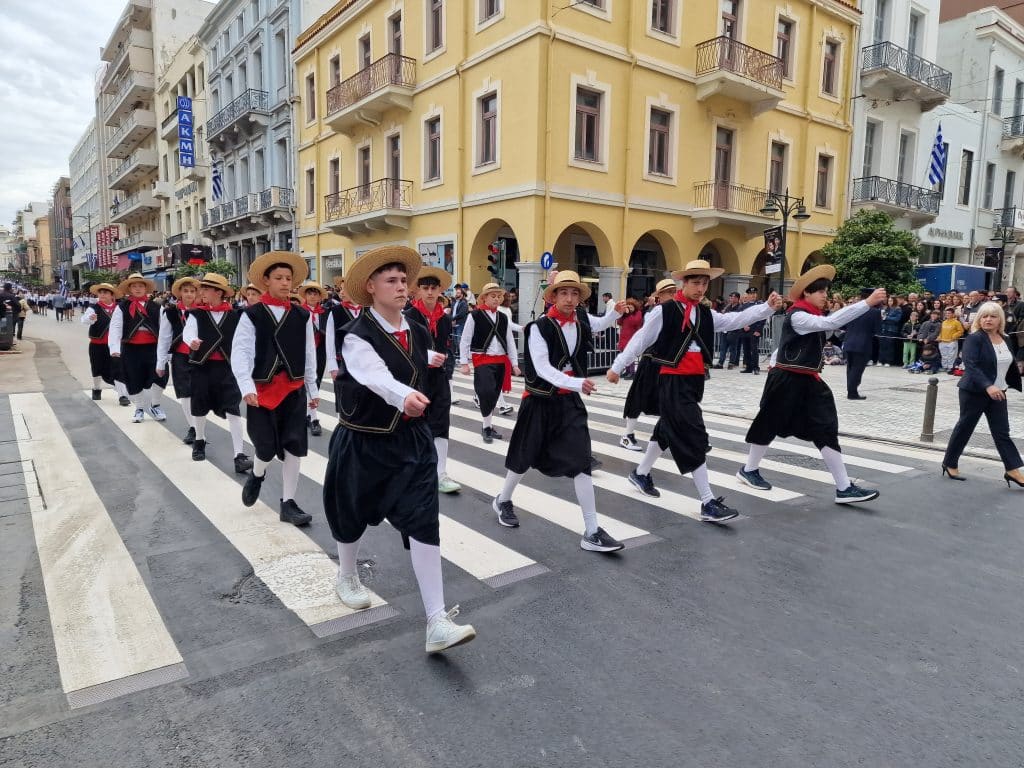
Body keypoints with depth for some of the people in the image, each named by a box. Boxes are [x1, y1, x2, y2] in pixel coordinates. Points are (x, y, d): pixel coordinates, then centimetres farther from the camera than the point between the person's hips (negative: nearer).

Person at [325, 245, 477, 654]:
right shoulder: (356, 335, -18)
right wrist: (405, 396, -56)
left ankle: (437, 622, -5)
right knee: (353, 515, 19)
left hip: (412, 441, 3)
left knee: (424, 523, -8)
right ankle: (347, 577, 50)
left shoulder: (419, 334, -1)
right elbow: (375, 375, -38)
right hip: (362, 443, -3)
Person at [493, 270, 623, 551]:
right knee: (526, 458, 13)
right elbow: (541, 368, -22)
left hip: (569, 402, 4)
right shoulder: (540, 327, -13)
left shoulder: (582, 329, 3)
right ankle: (503, 500, 42)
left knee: (581, 463, -6)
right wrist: (576, 383, -32)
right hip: (540, 402, -4)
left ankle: (592, 532, -2)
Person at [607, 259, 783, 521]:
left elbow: (737, 319, -2)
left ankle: (640, 473, 41)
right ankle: (708, 503, -5)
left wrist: (767, 306, -15)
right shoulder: (664, 311, -8)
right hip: (673, 381, -7)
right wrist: (617, 366, 0)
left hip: (695, 380, 7)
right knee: (694, 437, -9)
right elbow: (640, 340, -3)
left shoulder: (707, 314, 9)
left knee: (668, 429, 20)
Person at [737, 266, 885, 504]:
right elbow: (831, 322, -29)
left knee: (826, 431, 0)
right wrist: (868, 302, -32)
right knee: (770, 425, 8)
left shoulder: (812, 316, 12)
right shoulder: (796, 316, -18)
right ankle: (748, 470, 28)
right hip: (786, 381, -8)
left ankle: (844, 488, 0)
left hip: (808, 381, 8)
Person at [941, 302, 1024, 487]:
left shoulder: (1004, 339, 8)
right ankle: (950, 464, 17)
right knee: (964, 428, 4)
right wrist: (987, 386, -34)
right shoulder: (974, 339, -13)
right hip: (974, 392, -6)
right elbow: (970, 365, -25)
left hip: (997, 392, 6)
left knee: (1002, 432, 3)